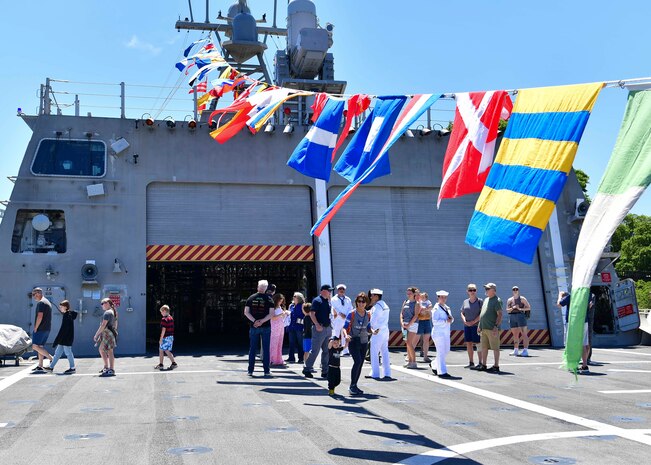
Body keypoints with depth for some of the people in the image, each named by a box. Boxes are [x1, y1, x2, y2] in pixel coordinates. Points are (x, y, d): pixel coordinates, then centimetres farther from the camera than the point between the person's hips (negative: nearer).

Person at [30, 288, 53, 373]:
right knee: (40, 346, 11)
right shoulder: (48, 302, 20)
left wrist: (35, 328, -14)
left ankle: (51, 359, -14)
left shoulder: (40, 303, -12)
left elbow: (40, 316, -22)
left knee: (35, 346, -10)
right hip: (47, 329, 10)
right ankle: (40, 366, 10)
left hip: (40, 328, -10)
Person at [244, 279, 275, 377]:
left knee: (252, 349, 9)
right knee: (266, 349, 4)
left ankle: (250, 370, 10)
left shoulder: (251, 298, 3)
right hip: (266, 327, -1)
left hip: (253, 327, 2)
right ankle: (266, 371, 4)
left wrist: (254, 321, -9)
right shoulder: (268, 299, -2)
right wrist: (262, 321, -12)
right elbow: (271, 313, -9)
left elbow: (246, 312, -2)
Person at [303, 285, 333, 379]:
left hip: (328, 328, 8)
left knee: (326, 351, 10)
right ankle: (307, 369, 5)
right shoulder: (317, 300, -8)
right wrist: (317, 325, -22)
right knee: (315, 350, -5)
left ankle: (325, 371, 16)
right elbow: (312, 313, -15)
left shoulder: (328, 301, 15)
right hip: (319, 328, -8)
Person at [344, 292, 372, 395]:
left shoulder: (368, 315, 6)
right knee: (357, 361, -19)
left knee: (360, 364, 6)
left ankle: (354, 386, 19)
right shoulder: (352, 314, -8)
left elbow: (368, 328, 14)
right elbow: (345, 327, -8)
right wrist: (346, 335, -27)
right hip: (353, 341, -5)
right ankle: (352, 386, -11)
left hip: (364, 341, 5)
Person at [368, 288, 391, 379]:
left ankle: (375, 374, 2)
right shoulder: (385, 306, 14)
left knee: (374, 353, -1)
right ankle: (387, 373, 9)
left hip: (377, 332, -9)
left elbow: (373, 320, -16)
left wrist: (371, 328, -2)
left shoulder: (377, 306, -13)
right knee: (385, 352, 9)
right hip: (385, 330, 9)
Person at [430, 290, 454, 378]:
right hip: (438, 332, -8)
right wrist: (446, 321, -24)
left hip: (446, 332, 8)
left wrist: (451, 319, -5)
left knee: (446, 351, 13)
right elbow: (435, 321, -17)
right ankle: (442, 372, -5)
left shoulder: (447, 308, 15)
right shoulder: (436, 308, -10)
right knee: (441, 352, -8)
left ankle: (434, 366, 31)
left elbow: (451, 319, 18)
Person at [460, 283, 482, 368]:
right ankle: (471, 362, 15)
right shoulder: (465, 302, 12)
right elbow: (462, 313, 14)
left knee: (477, 344, -5)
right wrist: (465, 321, -4)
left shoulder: (480, 301, -2)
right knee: (468, 344, 7)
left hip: (476, 325, -5)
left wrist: (473, 322, -14)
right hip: (467, 326, 5)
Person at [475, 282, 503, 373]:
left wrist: (496, 326, -22)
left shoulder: (497, 301, -9)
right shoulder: (486, 300, 18)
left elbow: (500, 315, -15)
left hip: (492, 329, -8)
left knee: (495, 348, -1)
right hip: (484, 328, 9)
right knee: (484, 347, 12)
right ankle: (483, 365, 19)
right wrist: (479, 325, 19)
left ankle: (496, 366, 4)